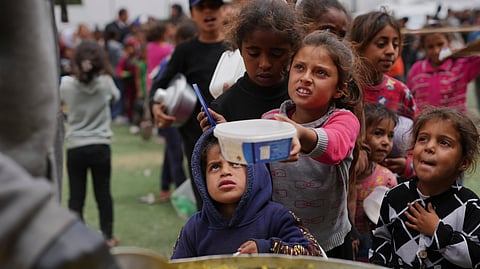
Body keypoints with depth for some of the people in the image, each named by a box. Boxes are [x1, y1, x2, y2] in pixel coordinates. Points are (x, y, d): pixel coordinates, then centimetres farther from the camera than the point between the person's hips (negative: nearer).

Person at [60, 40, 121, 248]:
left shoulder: (67, 85, -9)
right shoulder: (105, 83, -8)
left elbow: (59, 98, 11)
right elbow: (115, 97, 12)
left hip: (75, 148, 0)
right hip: (100, 146, 1)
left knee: (76, 196, 6)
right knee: (103, 193, 12)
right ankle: (108, 236, 21)